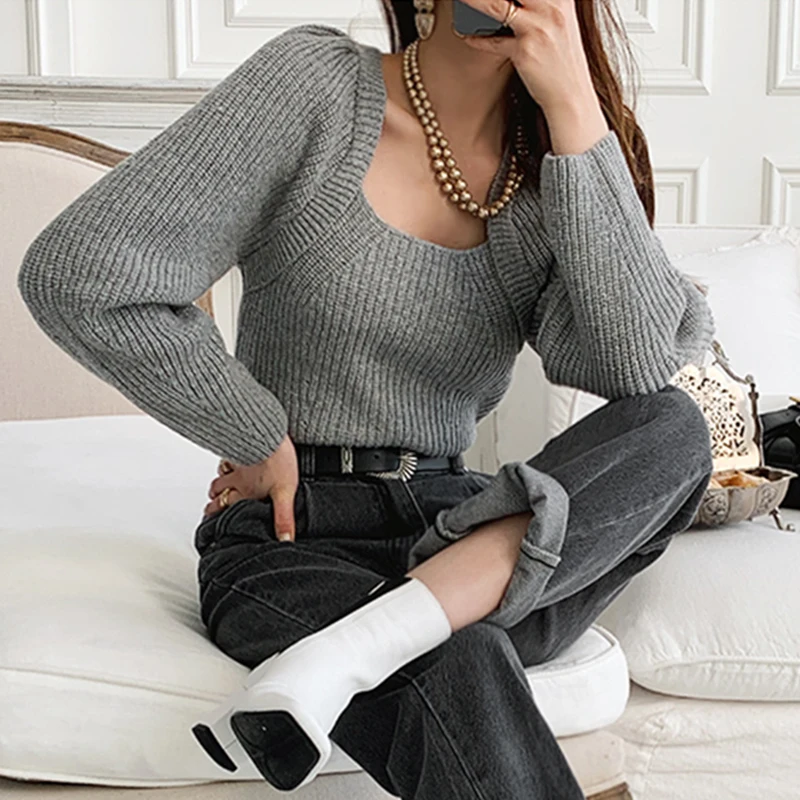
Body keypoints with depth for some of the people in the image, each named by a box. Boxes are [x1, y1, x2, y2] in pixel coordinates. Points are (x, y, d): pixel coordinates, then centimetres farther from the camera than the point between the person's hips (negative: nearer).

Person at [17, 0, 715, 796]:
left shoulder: (550, 165, 5)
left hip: (457, 535, 6)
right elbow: (79, 276, -13)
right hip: (289, 539, -6)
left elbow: (639, 363, -14)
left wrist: (577, 111, -16)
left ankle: (352, 646, -29)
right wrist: (262, 439, -7)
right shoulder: (317, 82, -6)